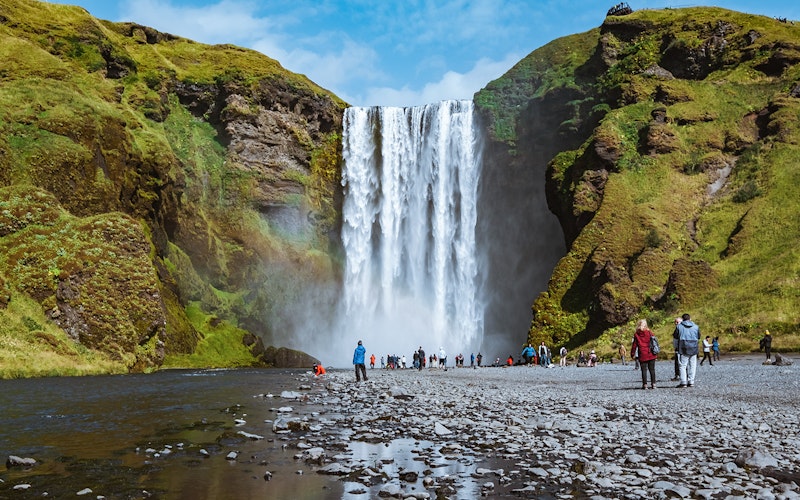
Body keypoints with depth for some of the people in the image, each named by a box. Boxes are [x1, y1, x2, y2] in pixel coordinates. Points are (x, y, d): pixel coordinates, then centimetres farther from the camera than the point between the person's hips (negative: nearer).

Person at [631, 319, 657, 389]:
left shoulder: (636, 334, -2)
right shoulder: (649, 332, 0)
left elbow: (634, 345, 1)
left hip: (642, 355, -1)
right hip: (651, 355, 1)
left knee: (644, 370, 3)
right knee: (652, 370, 8)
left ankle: (645, 384, 0)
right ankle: (653, 384, 7)